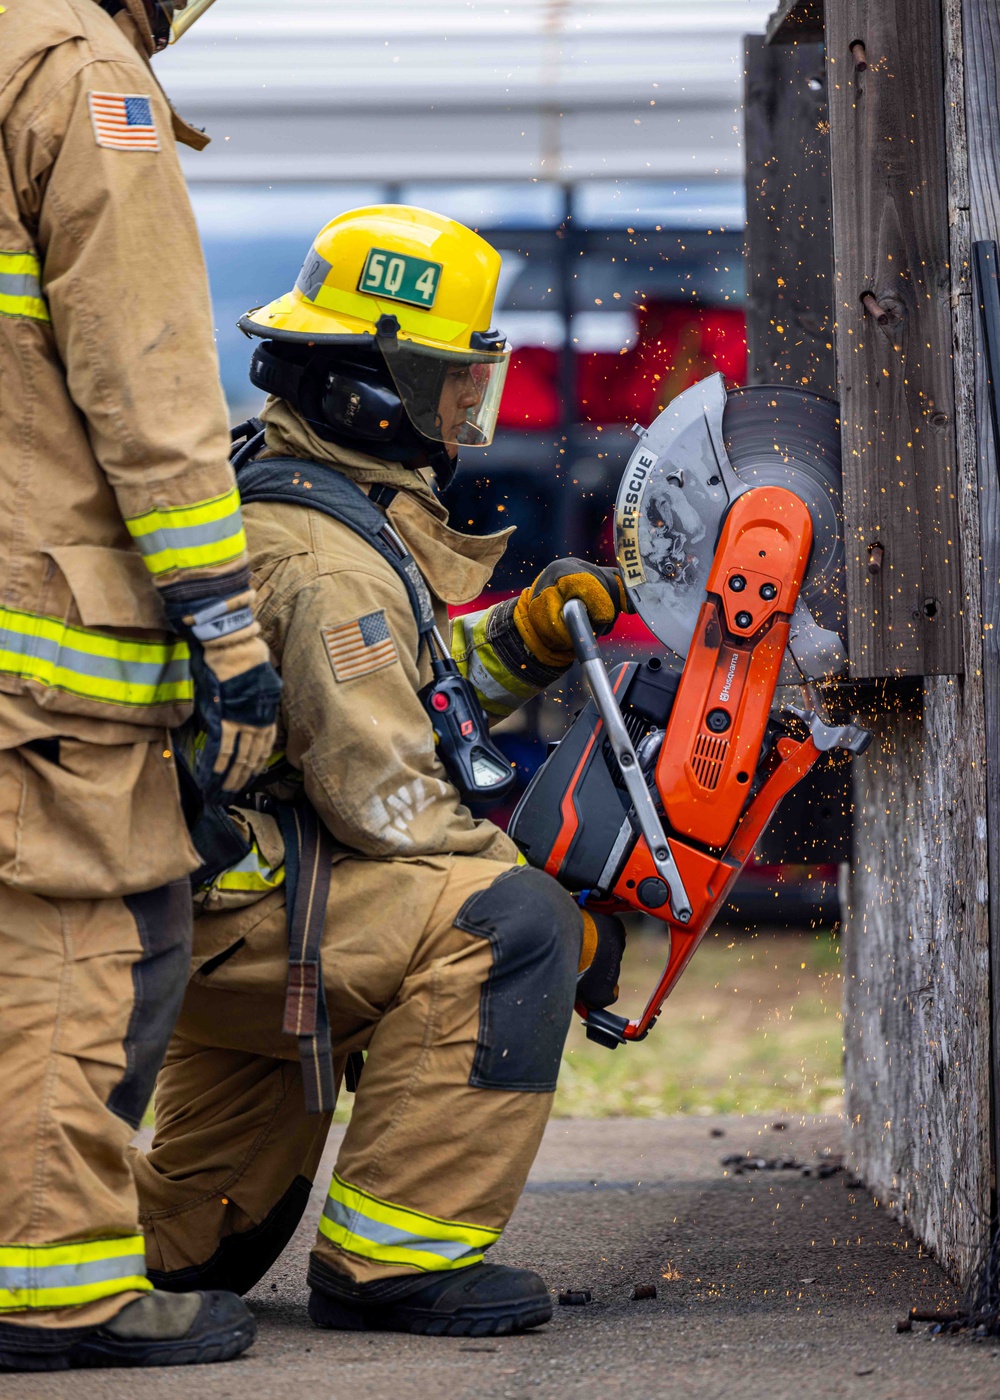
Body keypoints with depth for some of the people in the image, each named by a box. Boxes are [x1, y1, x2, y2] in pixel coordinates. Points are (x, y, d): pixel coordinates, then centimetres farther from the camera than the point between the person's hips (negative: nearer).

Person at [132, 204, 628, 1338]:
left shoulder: (276, 490, 13)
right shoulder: (324, 558, -21)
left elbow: (388, 684, 22)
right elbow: (384, 796, -24)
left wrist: (523, 640, 5)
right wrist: (574, 928, -16)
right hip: (216, 912, -11)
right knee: (502, 925, -22)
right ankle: (396, 1258, -19)